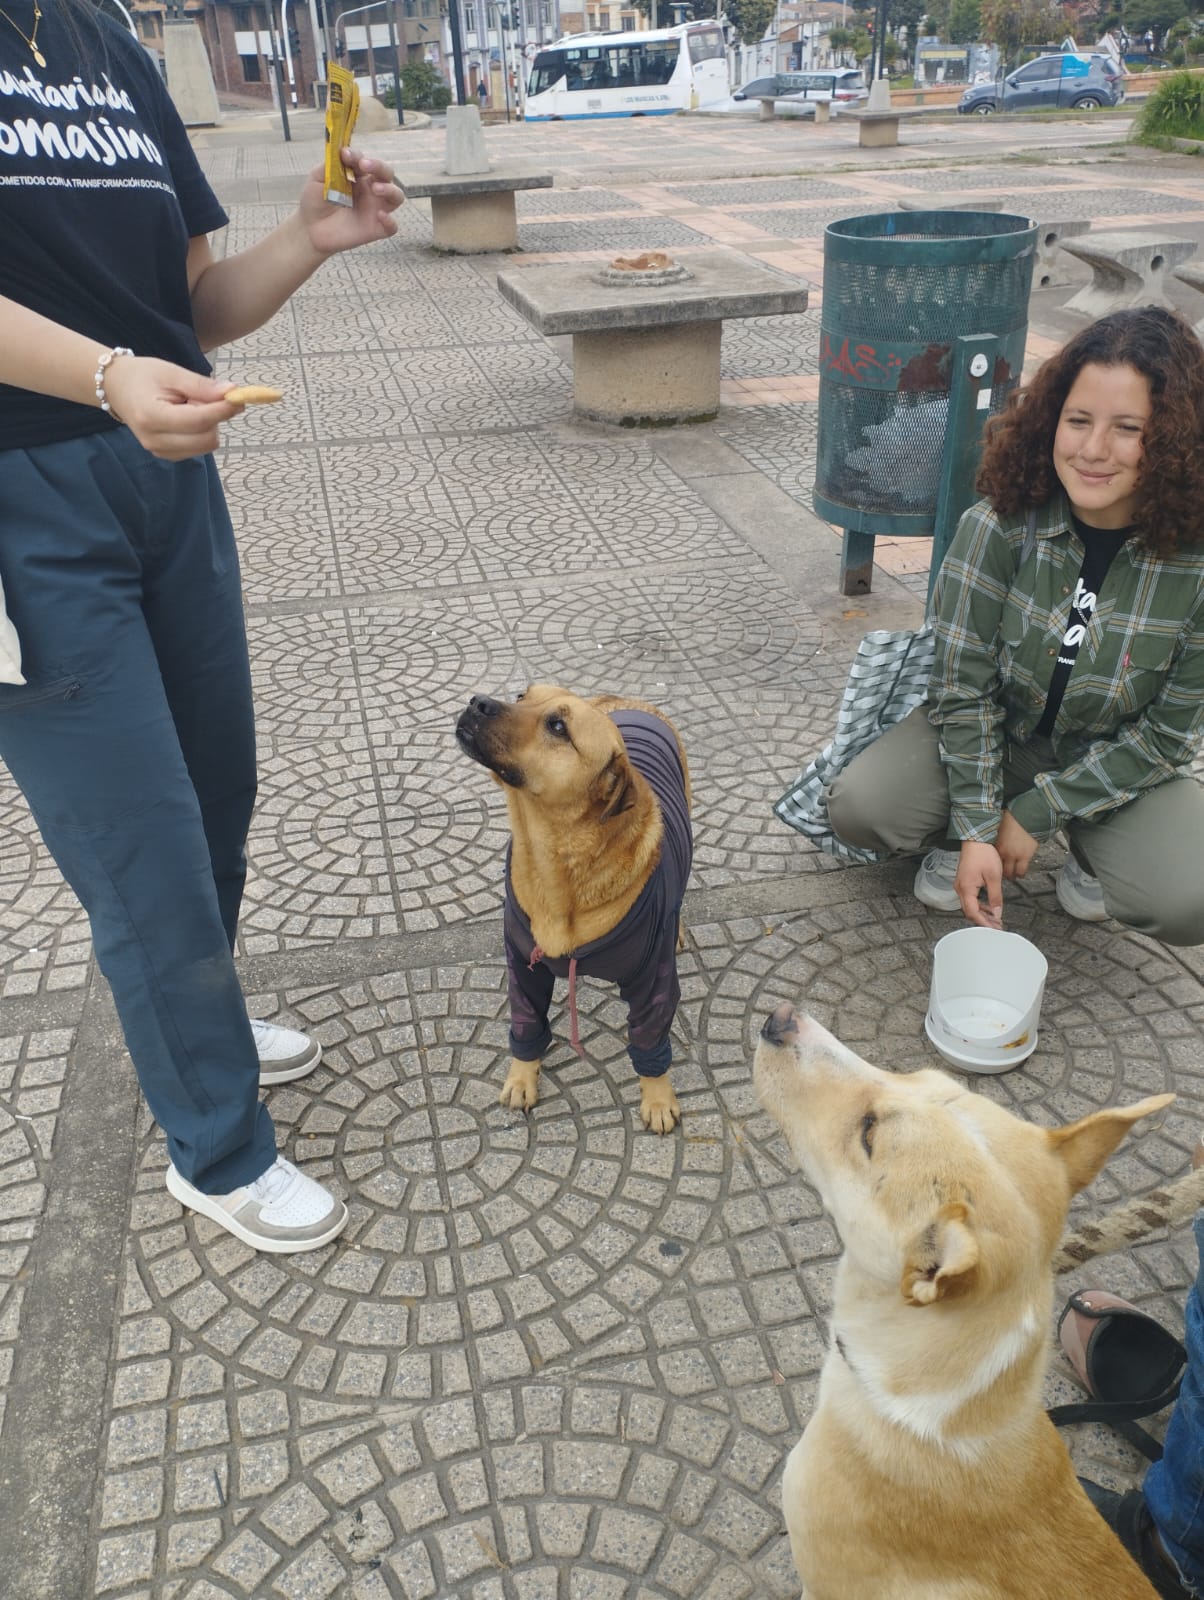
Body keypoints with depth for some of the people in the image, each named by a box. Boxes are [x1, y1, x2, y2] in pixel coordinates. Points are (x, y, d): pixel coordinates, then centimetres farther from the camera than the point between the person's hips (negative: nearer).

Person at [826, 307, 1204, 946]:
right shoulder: (999, 526, -21)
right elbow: (964, 685, -16)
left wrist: (1034, 814, -16)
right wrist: (976, 832, -21)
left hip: (1119, 767, 0)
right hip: (993, 732, 1)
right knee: (857, 807, -23)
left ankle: (1091, 850, 9)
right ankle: (957, 835, 9)